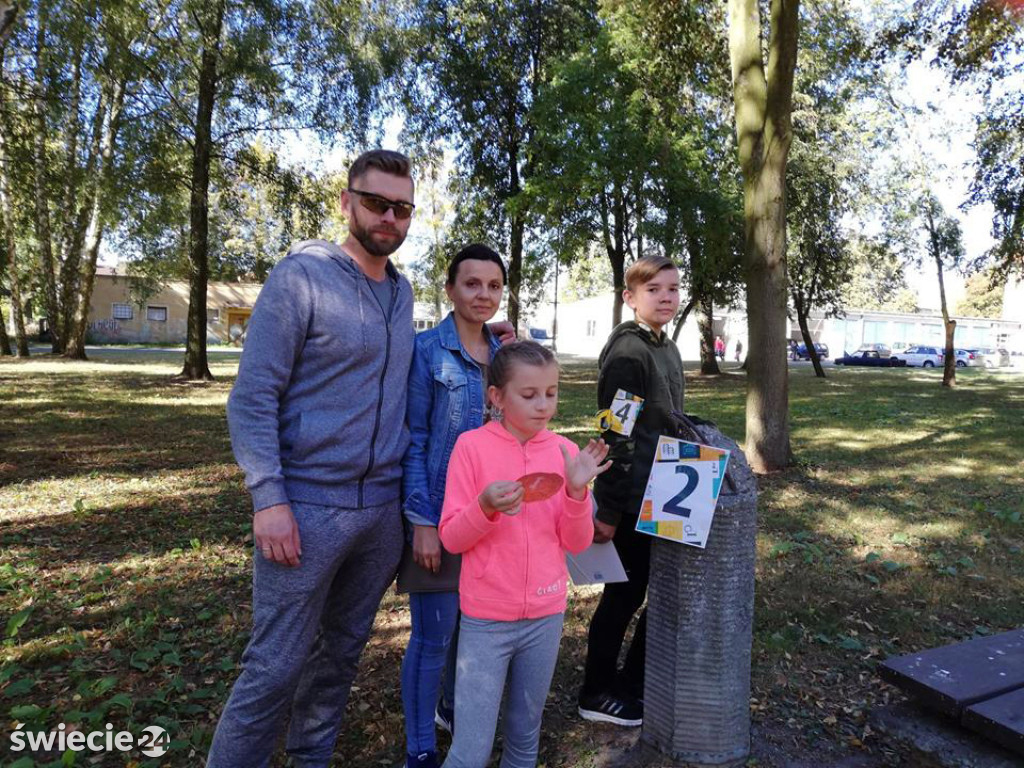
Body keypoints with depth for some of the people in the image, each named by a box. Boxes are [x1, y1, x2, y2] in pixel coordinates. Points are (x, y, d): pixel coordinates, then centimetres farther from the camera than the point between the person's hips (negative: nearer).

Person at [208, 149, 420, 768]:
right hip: (309, 506, -6)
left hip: (382, 507, 6)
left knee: (343, 651, 18)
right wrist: (269, 500, -17)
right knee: (275, 667, 3)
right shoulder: (302, 275, -8)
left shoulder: (402, 291, 11)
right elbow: (252, 397, -11)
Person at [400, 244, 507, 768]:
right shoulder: (426, 349, -9)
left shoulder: (504, 353, 7)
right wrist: (422, 521, -15)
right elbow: (412, 441, -11)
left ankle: (453, 706, 44)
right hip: (441, 515, -5)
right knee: (434, 635, 4)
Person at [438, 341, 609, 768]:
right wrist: (485, 507, -28)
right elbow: (451, 538, -9)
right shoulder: (472, 446, -12)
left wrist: (577, 490, -19)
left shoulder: (564, 451, -3)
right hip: (485, 620, -3)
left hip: (546, 617, 3)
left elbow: (577, 543, -3)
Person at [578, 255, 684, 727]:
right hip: (632, 499, -9)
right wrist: (608, 510, -20)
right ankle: (597, 694, 24)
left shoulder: (667, 349, 11)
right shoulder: (627, 351, -17)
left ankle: (632, 683, 35)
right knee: (624, 594, 4)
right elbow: (615, 436, -20)